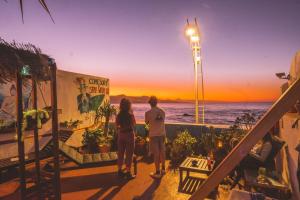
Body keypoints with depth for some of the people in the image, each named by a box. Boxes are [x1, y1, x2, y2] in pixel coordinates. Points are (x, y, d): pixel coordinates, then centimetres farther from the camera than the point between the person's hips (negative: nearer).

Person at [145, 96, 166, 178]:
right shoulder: (162, 111, 2)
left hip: (154, 134, -5)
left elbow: (146, 122, 4)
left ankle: (157, 172, 10)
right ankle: (163, 168, 32)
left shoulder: (148, 112, -12)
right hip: (162, 134, 5)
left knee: (156, 153, 2)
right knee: (162, 151, 17)